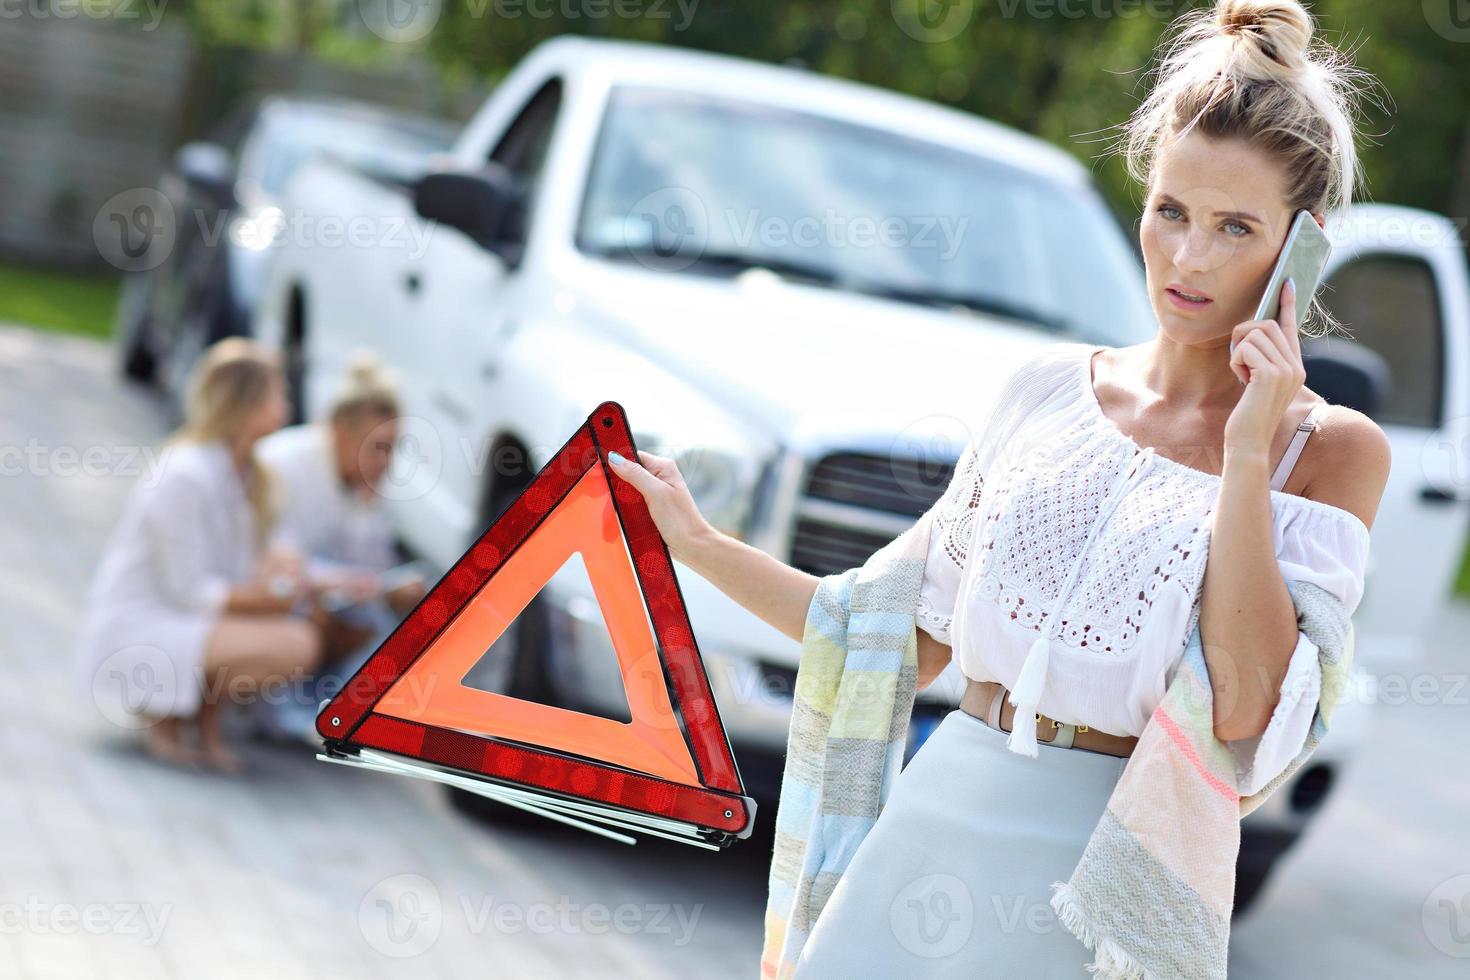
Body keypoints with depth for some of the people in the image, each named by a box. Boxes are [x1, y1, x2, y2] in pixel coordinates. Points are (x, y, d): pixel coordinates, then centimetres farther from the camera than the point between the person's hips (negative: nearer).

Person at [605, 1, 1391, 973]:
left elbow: (1243, 709, -16)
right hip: (938, 824, 3)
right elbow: (914, 638, 13)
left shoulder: (1331, 451, -3)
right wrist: (700, 544, 11)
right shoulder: (1051, 386, 8)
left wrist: (1246, 450, -15)